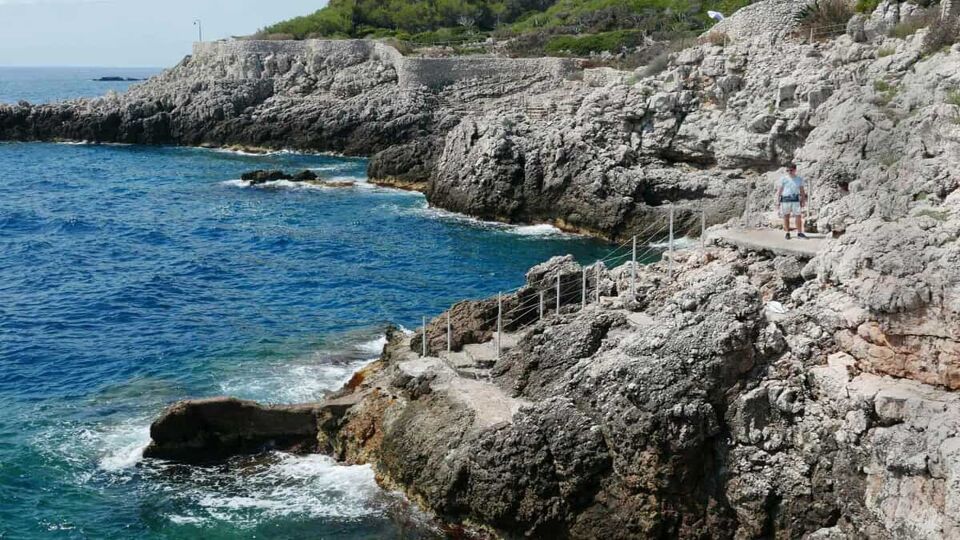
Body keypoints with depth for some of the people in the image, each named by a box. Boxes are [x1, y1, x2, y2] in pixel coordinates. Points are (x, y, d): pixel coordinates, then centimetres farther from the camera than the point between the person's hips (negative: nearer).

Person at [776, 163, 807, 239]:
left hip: (795, 200, 1)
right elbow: (779, 190, 5)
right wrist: (778, 200, 0)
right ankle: (787, 233, 12)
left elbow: (802, 190, 14)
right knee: (786, 216, 3)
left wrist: (803, 201, 11)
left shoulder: (799, 179, 9)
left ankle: (799, 233, 3)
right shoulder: (783, 179, 3)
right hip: (785, 200, -1)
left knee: (798, 216, -4)